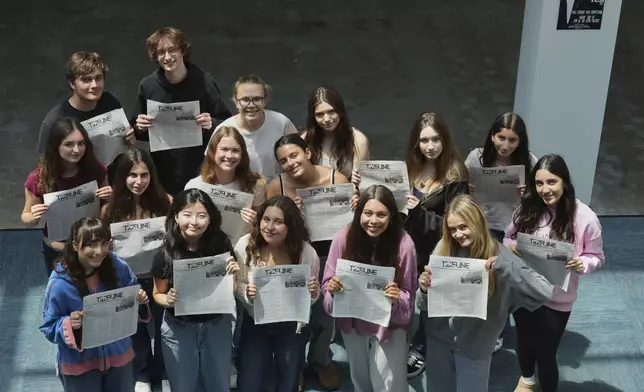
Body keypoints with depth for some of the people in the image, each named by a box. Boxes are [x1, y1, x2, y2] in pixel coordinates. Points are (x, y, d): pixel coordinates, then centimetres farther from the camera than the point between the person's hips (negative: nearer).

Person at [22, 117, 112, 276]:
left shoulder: (95, 170, -16)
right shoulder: (38, 178, -20)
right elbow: (26, 218, -7)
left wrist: (110, 197, -20)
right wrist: (33, 217, -29)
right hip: (57, 251, -1)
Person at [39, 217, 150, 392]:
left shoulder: (118, 267, -13)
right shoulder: (59, 284, -23)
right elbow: (48, 327, -13)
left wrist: (140, 301, -17)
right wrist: (68, 324, -32)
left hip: (119, 355, 3)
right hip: (79, 364, -3)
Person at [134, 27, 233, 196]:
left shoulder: (204, 82, -8)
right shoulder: (147, 85, -2)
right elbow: (139, 134, 9)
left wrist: (211, 125, -21)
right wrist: (140, 128, -13)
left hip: (199, 171, -2)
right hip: (161, 172, 2)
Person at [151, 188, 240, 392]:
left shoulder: (221, 245, -12)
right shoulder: (165, 254, -16)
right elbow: (158, 294, -1)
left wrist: (235, 274, -19)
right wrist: (168, 300, -22)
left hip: (217, 325, 1)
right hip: (178, 328, -1)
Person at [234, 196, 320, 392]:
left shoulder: (306, 252, -18)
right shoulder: (245, 245, -17)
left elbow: (311, 298, -4)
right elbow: (236, 287, -6)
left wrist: (313, 293, -26)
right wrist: (247, 293, -28)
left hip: (292, 327, 0)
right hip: (255, 324, 0)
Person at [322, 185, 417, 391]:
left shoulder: (403, 244, -20)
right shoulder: (344, 238, -15)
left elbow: (408, 297, -11)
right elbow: (328, 285, -5)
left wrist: (397, 298, -32)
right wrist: (332, 288, -27)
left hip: (390, 326, -3)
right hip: (352, 323, 3)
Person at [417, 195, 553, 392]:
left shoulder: (498, 255, -14)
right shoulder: (443, 248, -7)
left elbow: (545, 292, -24)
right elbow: (424, 304, 0)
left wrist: (502, 266, -33)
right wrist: (424, 289, -24)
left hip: (475, 345, -3)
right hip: (438, 338, 3)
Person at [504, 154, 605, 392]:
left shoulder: (584, 217, -19)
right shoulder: (527, 209, -11)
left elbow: (596, 257, -7)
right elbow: (508, 237, 4)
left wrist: (582, 264, -28)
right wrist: (511, 245, -18)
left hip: (556, 300, -3)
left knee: (546, 353, 9)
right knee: (524, 341, 26)